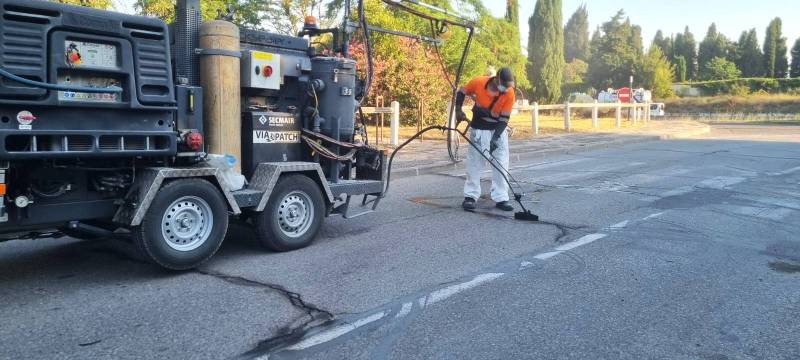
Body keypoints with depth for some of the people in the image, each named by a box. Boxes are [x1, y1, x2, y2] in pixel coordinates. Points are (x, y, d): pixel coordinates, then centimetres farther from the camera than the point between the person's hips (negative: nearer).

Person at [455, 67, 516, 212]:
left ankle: (501, 198, 6)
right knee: (474, 162, 2)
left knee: (501, 164, 0)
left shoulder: (509, 93, -19)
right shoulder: (478, 82, -20)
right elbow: (462, 92, -1)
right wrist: (458, 110, -12)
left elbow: (504, 119, -16)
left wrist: (495, 139, -24)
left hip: (498, 130, 1)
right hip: (479, 129, -1)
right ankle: (470, 196, 10)